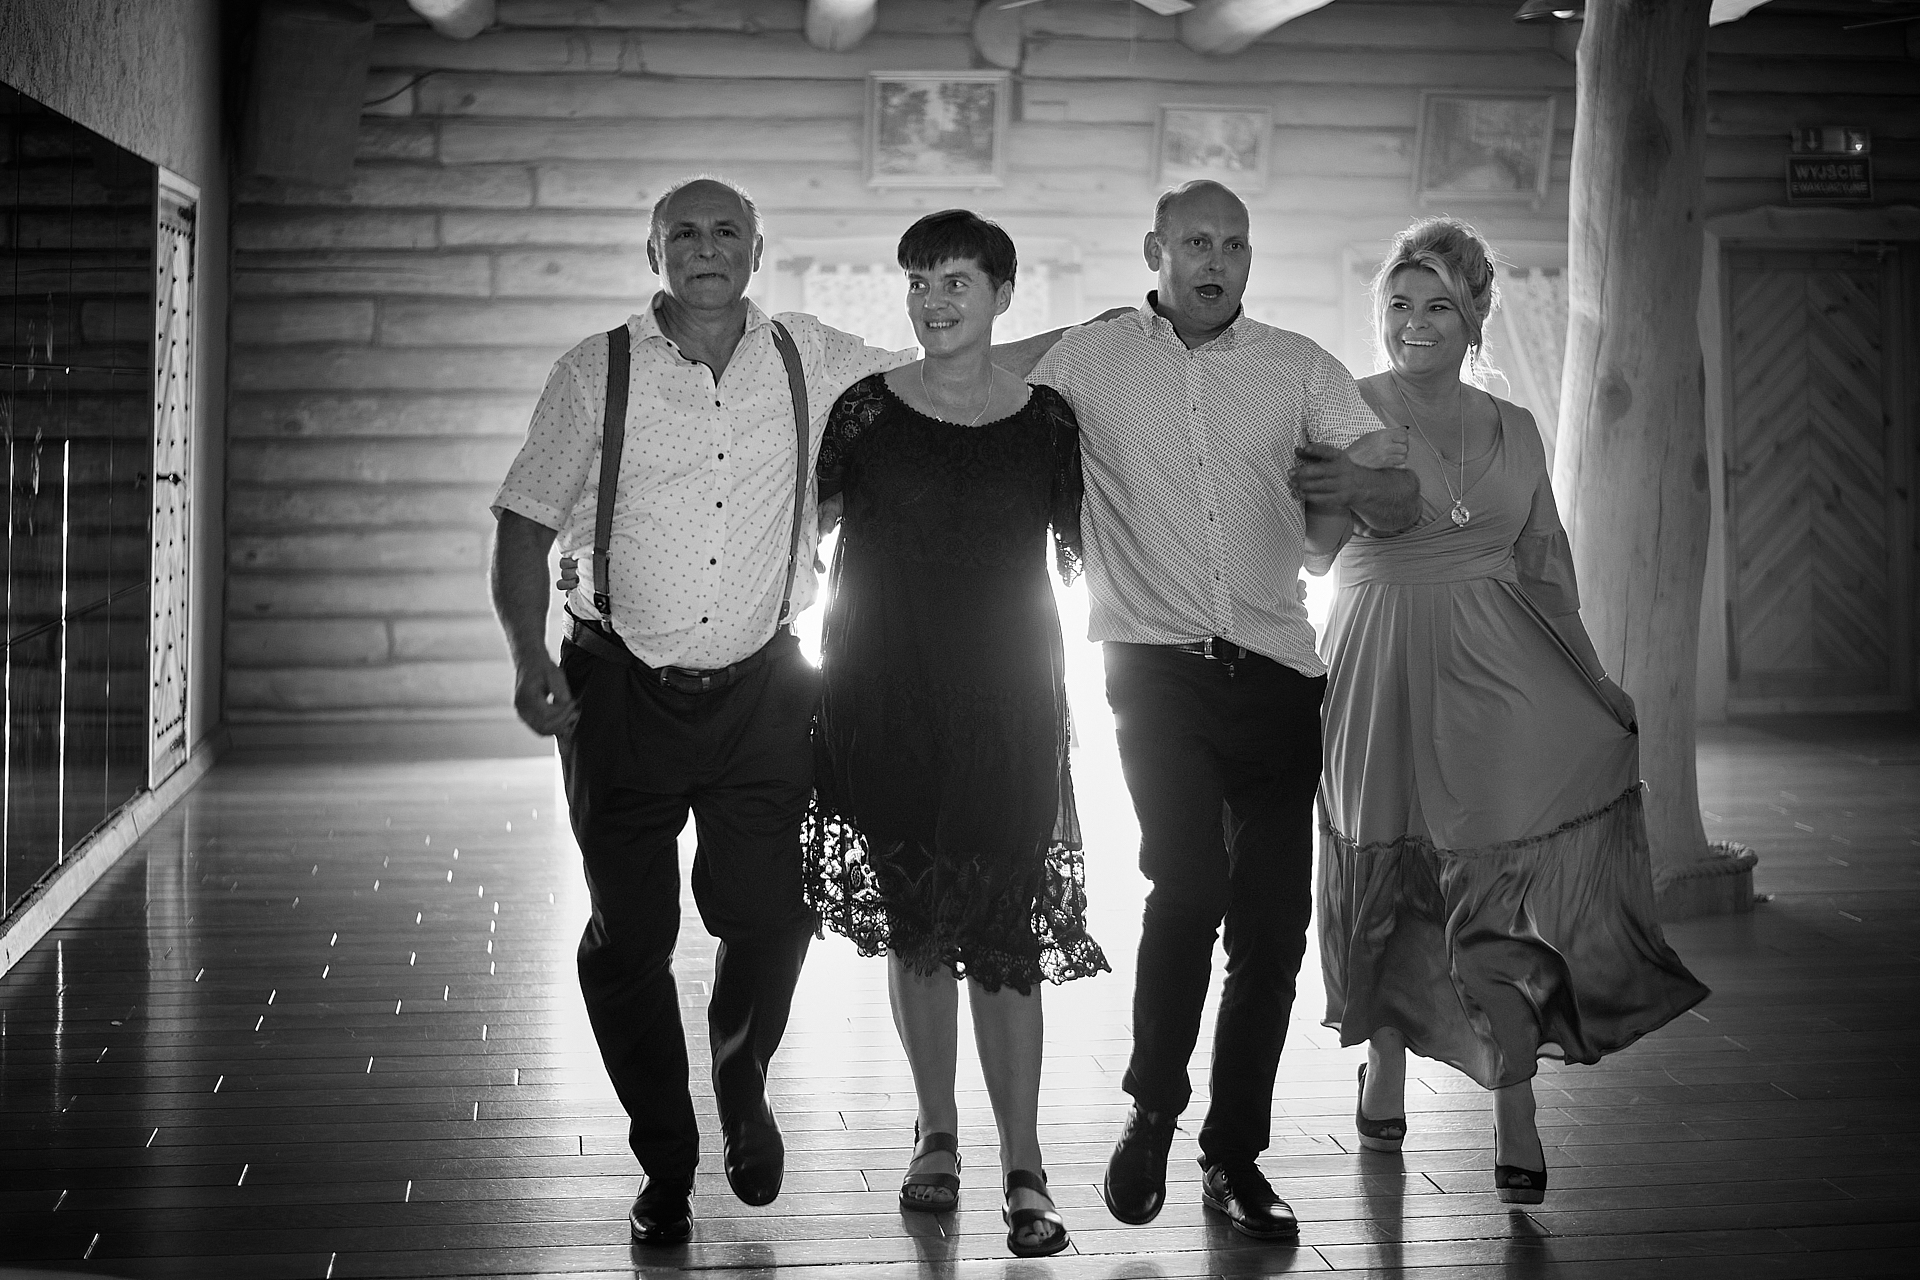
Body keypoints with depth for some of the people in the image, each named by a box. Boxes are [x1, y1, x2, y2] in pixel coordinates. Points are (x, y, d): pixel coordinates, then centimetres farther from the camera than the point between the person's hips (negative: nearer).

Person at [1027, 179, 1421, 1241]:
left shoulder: (1297, 368, 9)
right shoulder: (1085, 360, 5)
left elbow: (1404, 500, 4)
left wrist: (1362, 486, -20)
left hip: (1276, 670, 3)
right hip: (1156, 664, -2)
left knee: (1273, 921, 2)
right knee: (1190, 883, -21)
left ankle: (1235, 1157, 17)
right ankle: (1152, 1110, 2)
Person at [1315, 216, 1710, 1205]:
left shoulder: (1513, 429, 13)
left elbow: (1547, 565, 17)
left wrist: (1597, 688, 16)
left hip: (1502, 675, 2)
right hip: (1387, 676, -2)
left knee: (1509, 885, -8)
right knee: (1387, 879, 7)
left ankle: (1515, 1121, -7)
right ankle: (1383, 1063, 31)